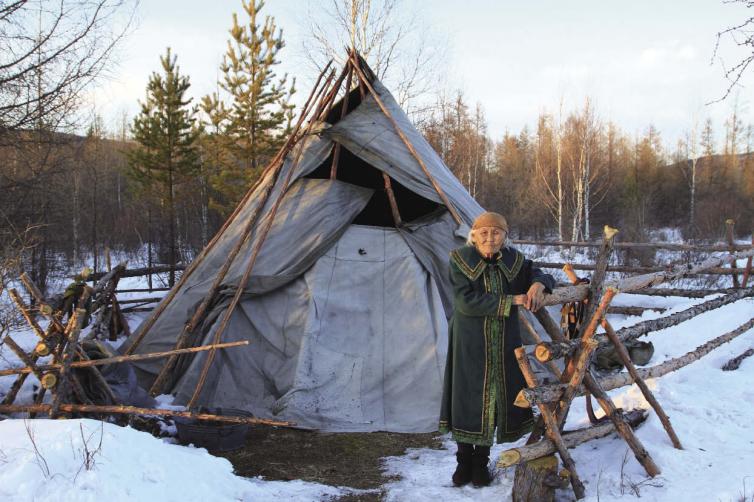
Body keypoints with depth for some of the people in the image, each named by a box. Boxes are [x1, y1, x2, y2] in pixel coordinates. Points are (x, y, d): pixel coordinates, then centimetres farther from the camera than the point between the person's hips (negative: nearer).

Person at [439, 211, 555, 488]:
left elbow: (539, 275, 8)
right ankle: (464, 460, 25)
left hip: (503, 344, 3)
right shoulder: (460, 260, -11)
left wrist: (539, 284, -18)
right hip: (469, 343, -3)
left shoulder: (513, 260, -2)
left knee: (497, 398, 8)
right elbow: (466, 301, -21)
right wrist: (511, 301, -24)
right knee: (467, 398, 5)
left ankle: (481, 462, 25)